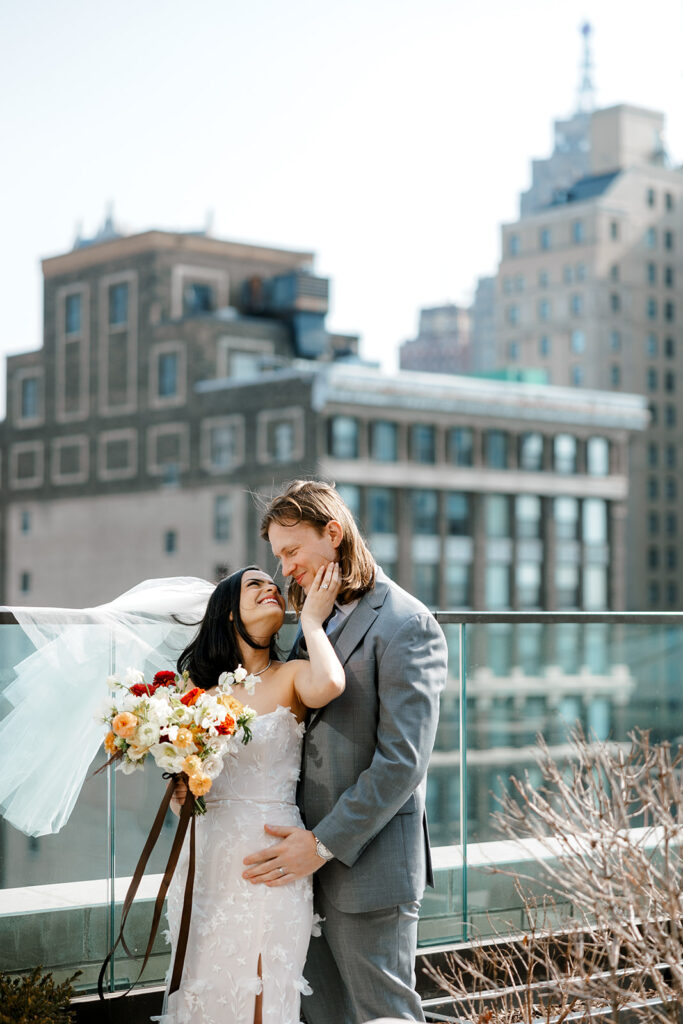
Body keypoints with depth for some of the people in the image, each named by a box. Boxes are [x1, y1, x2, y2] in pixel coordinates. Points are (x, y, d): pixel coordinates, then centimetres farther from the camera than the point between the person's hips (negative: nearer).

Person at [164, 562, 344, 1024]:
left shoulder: (291, 677, -2)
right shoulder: (202, 687, 10)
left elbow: (329, 683, -27)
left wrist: (312, 621, -11)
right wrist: (180, 793, -2)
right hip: (206, 858, 4)